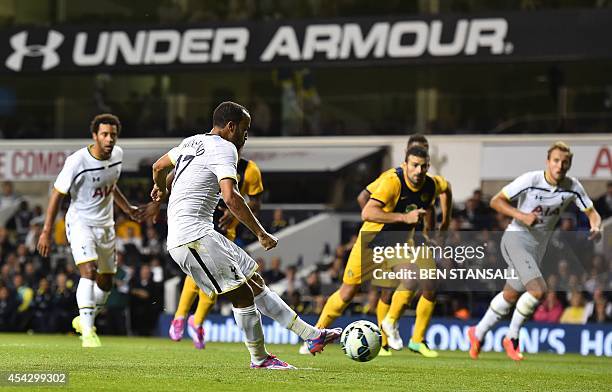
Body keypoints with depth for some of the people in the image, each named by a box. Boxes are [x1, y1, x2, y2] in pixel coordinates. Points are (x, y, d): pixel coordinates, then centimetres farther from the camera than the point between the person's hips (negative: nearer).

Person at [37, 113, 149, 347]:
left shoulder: (117, 155, -1)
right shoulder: (77, 161, -21)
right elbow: (57, 194, -13)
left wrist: (127, 209, 16)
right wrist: (46, 231, -14)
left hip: (105, 225, 7)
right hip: (80, 222, -7)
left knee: (106, 282, 13)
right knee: (89, 271, -25)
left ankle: (83, 320, 36)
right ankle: (88, 332, -26)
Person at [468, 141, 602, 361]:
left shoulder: (573, 188, -4)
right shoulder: (531, 180, -18)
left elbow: (591, 212, 4)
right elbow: (496, 201, -12)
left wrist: (596, 227, -19)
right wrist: (521, 215, -26)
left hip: (538, 246, 6)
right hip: (516, 238, -6)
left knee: (511, 295, 15)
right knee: (538, 290, -23)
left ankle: (478, 334, 36)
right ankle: (512, 338, -4)